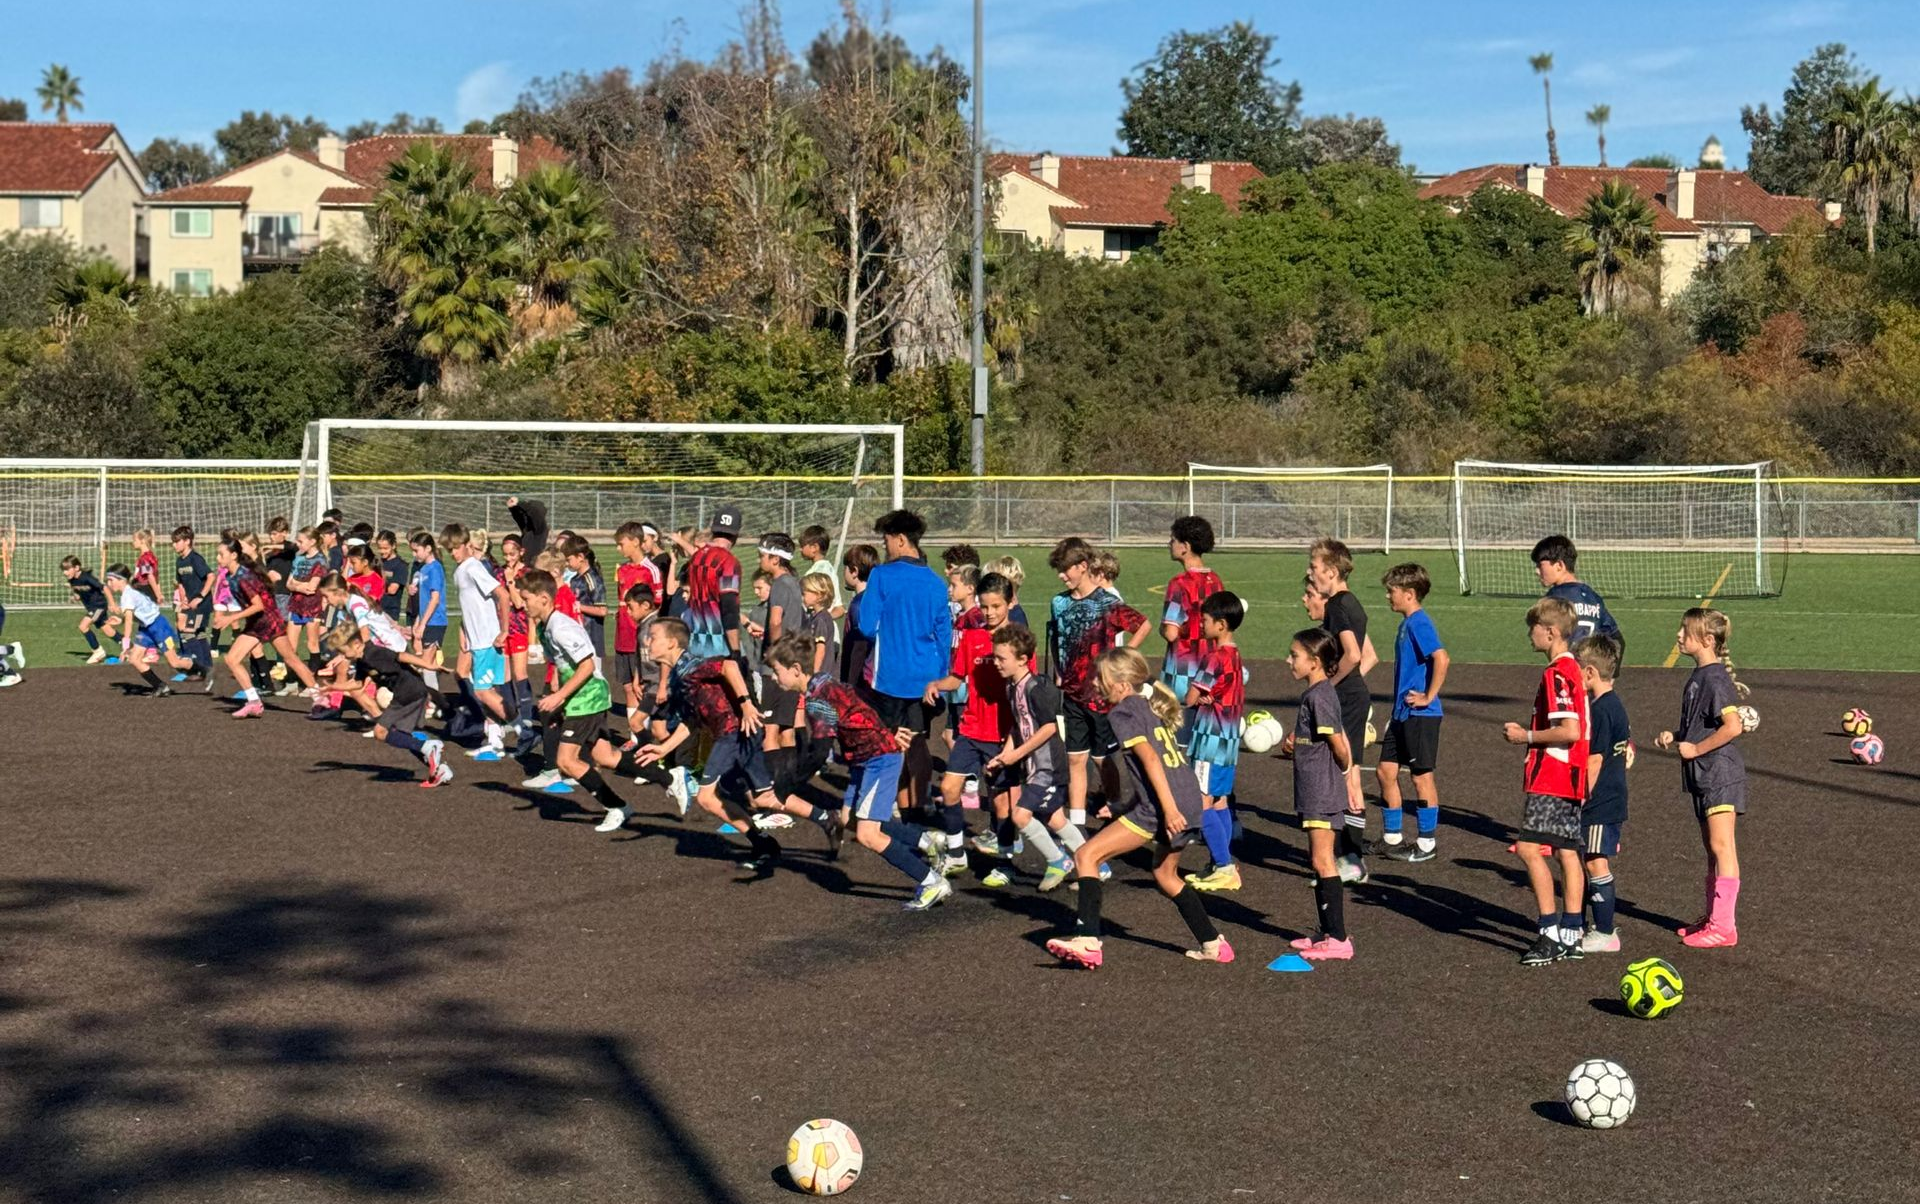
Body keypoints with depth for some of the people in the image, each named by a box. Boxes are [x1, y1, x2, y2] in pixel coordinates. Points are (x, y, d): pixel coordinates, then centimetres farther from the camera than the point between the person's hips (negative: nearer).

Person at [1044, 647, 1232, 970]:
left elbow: (1149, 758, -16)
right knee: (1165, 874, 30)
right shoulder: (1153, 707, 22)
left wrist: (1168, 808, -23)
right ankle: (1213, 944, 34)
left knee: (1086, 856, -6)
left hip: (1158, 807, -9)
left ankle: (1088, 942, -16)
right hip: (1191, 800, 9)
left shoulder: (1122, 713, -3)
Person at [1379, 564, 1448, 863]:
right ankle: (1393, 838, 21)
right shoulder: (1407, 623, 13)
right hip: (1402, 713, 10)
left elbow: (1441, 659, -29)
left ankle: (1427, 844, 10)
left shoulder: (1419, 623, -16)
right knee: (1386, 772, 11)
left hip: (1421, 715, -10)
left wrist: (1429, 697, -22)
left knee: (1422, 776, 0)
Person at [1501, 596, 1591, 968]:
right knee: (1567, 852, 10)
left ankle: (1551, 934, -12)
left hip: (1551, 779, -10)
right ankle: (1570, 936, 14)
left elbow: (1570, 730, -24)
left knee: (1529, 848, -11)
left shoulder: (1556, 674, -16)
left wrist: (1526, 736, -13)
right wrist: (1530, 734, 17)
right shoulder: (1571, 669, 15)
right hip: (1570, 778, 10)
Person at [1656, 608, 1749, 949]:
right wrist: (1676, 737, 8)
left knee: (1721, 845, -8)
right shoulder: (1699, 676, 13)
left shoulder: (1715, 679, -17)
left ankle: (1724, 926, -7)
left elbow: (1733, 726, -25)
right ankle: (1713, 917, 23)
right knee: (1711, 847, 15)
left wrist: (1696, 749, -17)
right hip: (1703, 774, 10)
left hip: (1720, 772, -10)